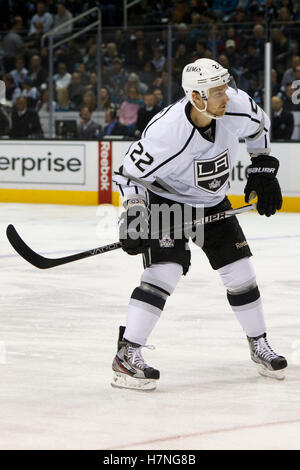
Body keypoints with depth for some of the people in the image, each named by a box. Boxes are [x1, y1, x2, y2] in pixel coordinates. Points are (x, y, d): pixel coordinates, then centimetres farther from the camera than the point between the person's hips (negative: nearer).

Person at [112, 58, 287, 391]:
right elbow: (131, 173, -21)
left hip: (212, 201, 5)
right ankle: (126, 356, -19)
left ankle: (260, 347, 26)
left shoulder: (236, 106, -22)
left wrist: (263, 170, 4)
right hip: (166, 199, -5)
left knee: (240, 272, 5)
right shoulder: (166, 131, -35)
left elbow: (259, 126, 4)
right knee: (165, 271, -23)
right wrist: (133, 213, -33)